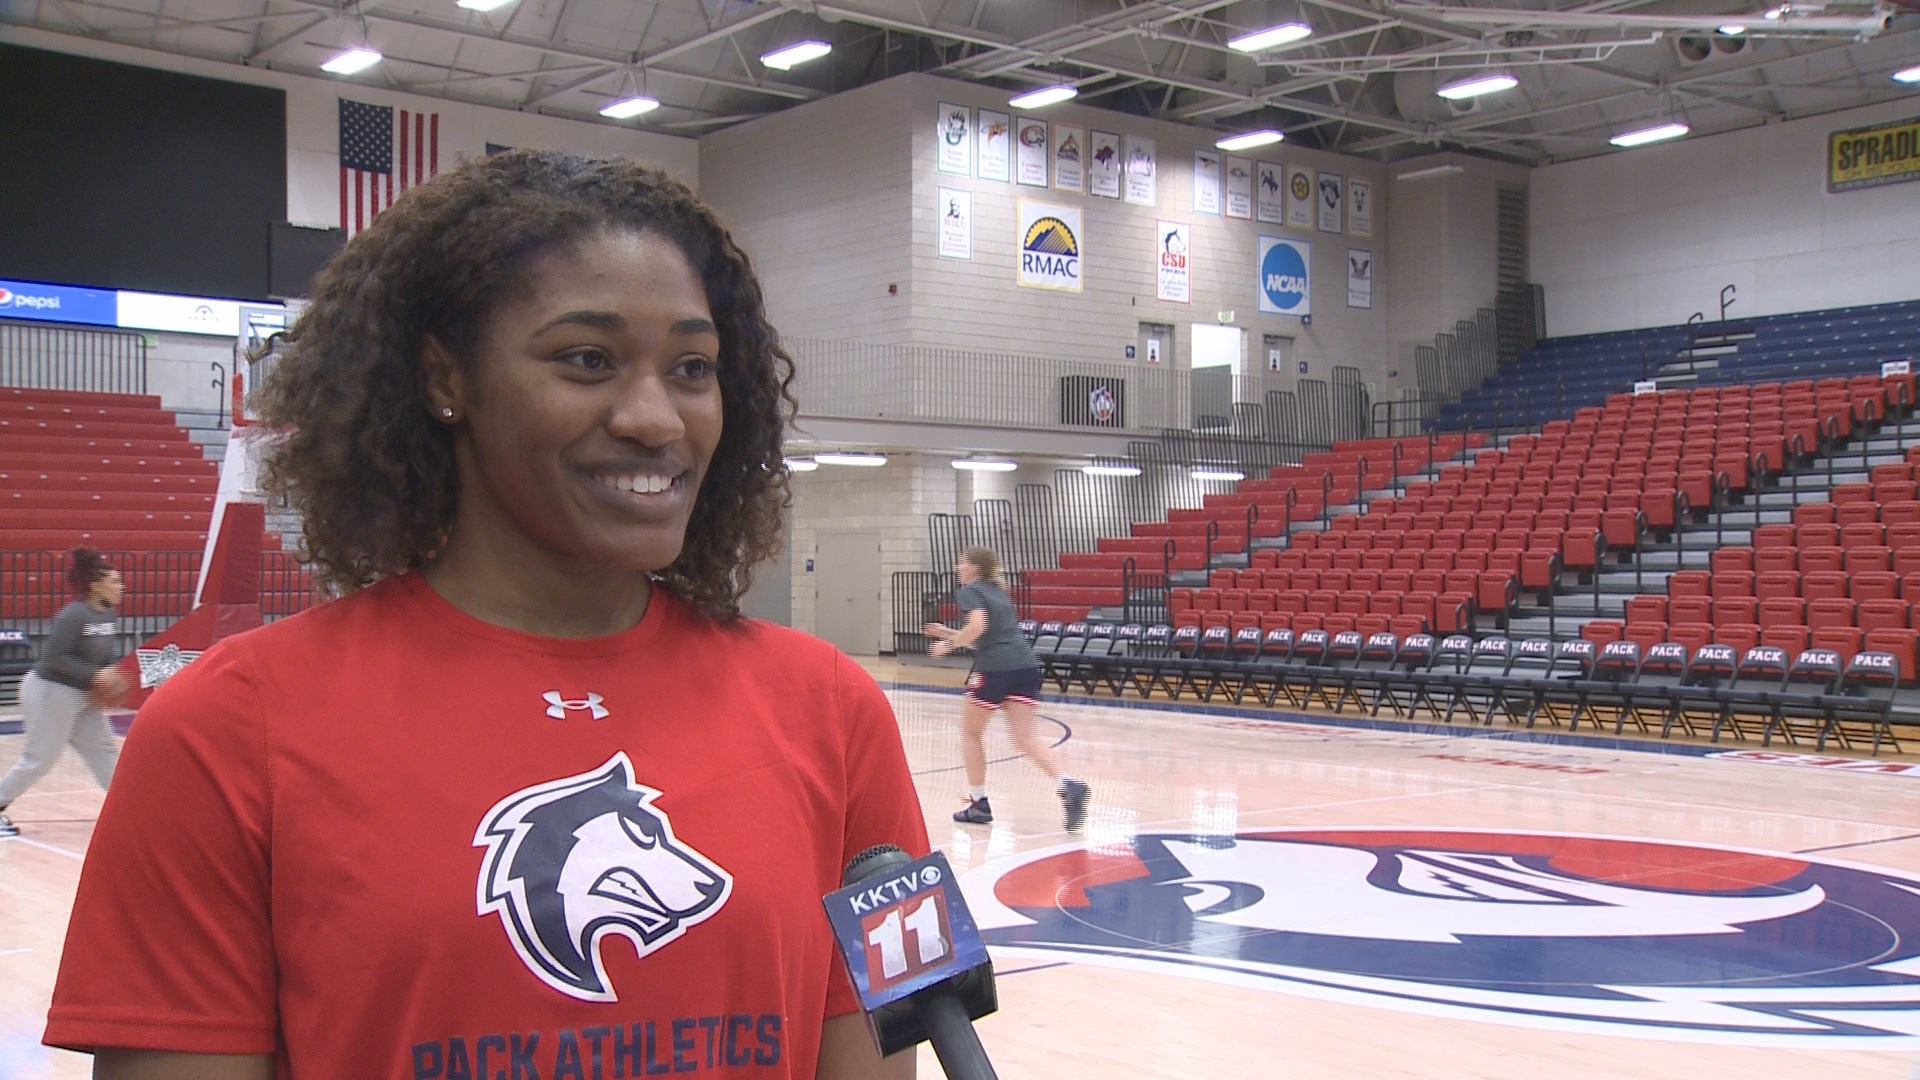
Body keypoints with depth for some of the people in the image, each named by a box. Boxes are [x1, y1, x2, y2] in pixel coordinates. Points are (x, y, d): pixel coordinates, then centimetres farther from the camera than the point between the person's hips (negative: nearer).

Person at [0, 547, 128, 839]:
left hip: (83, 697, 9)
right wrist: (94, 674, -27)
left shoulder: (107, 614, 3)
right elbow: (53, 657, -26)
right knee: (39, 759, 1)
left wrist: (111, 674, -3)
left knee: (103, 750, 8)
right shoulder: (74, 615, -23)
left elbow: (107, 653, 16)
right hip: (52, 693, -9)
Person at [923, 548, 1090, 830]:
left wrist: (949, 643, 0)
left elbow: (977, 627, -14)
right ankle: (1068, 786, -23)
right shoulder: (997, 592, 27)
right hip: (1026, 665, 6)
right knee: (1025, 737, 0)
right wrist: (948, 633, 33)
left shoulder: (970, 591, 4)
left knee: (971, 733, 14)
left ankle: (979, 804, 16)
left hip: (995, 668, -6)